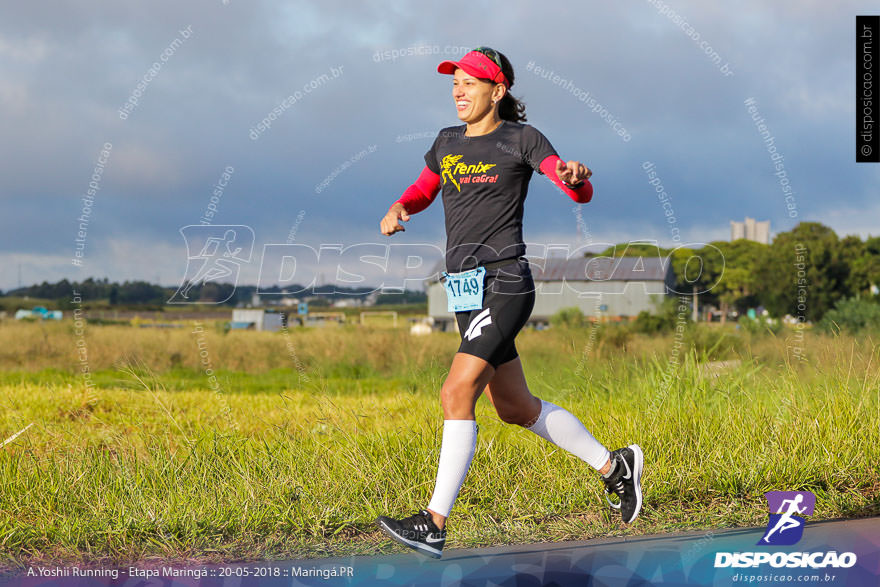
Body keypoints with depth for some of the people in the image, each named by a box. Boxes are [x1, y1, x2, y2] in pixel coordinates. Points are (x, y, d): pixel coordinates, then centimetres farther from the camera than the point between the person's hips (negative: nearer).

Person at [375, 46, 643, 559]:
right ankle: (613, 464, 31)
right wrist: (398, 210, 7)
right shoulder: (447, 142, 15)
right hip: (466, 291, 8)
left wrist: (575, 176, -37)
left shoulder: (521, 139, -4)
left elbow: (581, 193, -13)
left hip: (503, 283, -8)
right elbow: (423, 189, 30)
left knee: (457, 393, -19)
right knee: (515, 408, 14)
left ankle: (435, 525, -18)